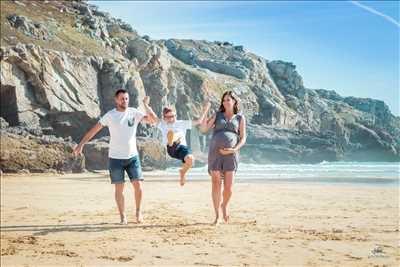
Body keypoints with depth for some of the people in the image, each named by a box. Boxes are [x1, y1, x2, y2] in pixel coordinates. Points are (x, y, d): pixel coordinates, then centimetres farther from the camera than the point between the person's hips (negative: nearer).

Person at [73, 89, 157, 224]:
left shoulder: (134, 113, -1)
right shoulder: (110, 115, -5)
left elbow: (153, 120, -9)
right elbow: (93, 130, -4)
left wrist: (146, 105, -20)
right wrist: (81, 144, -8)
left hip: (132, 156, 1)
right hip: (115, 158, -1)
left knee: (138, 185, -3)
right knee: (119, 188, 3)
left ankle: (138, 211, 18)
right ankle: (123, 216, 13)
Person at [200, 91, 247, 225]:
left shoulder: (240, 118, 10)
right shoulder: (217, 115, 12)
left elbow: (243, 138, 5)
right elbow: (203, 129, 3)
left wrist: (234, 150, -11)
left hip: (231, 154, 0)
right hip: (215, 153, 0)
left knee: (228, 187, -5)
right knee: (216, 184, -5)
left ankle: (224, 206, 27)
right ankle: (217, 216, 3)